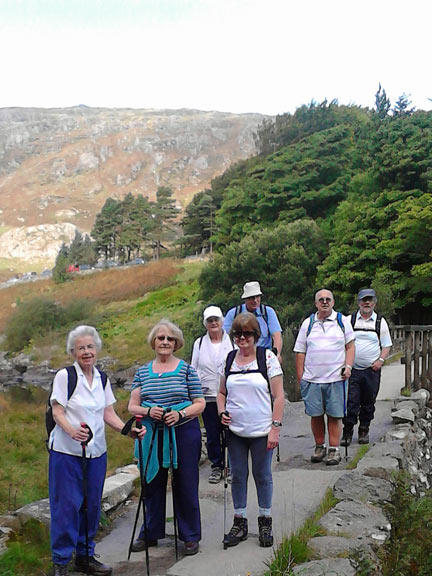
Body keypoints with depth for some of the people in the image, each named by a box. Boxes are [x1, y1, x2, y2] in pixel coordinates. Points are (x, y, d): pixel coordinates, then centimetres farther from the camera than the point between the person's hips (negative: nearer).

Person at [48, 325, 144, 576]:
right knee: (67, 504, -2)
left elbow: (109, 414, 9)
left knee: (92, 505, 11)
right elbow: (58, 412, -11)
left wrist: (129, 430, -7)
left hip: (96, 451, 5)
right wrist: (72, 430, -30)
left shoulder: (102, 379, 9)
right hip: (66, 451, -5)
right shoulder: (64, 376, -6)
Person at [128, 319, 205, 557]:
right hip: (153, 435, 2)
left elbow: (200, 403, 0)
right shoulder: (143, 372, 7)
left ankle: (190, 536, 20)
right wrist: (148, 411, -14)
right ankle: (150, 533, 28)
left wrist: (180, 414, -17)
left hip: (183, 432, -2)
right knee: (152, 482, 11)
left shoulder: (186, 370, 0)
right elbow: (132, 406, 7)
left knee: (185, 484, 4)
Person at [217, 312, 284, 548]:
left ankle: (265, 521, 26)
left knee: (262, 475, 9)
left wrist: (275, 427, -12)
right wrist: (222, 411, -3)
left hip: (261, 431, -3)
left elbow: (278, 396, -7)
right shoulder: (229, 359, 6)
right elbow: (222, 393, 16)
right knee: (238, 476, 10)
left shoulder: (267, 357, -6)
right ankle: (239, 522, 25)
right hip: (235, 431, 3)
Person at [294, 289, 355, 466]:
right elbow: (300, 352, 11)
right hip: (312, 378, 2)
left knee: (335, 415, 0)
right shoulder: (308, 323, 10)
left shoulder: (342, 321, 8)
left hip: (336, 378, -1)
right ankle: (319, 446, 21)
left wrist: (348, 366, -6)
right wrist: (300, 378, 6)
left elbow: (350, 346, 9)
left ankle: (334, 449, 10)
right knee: (315, 415, 5)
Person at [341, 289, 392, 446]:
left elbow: (386, 345, 11)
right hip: (352, 369, -1)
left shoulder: (380, 321, 7)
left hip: (372, 370, 1)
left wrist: (381, 360, -5)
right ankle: (347, 432, 1)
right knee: (351, 402, -8)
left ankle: (364, 431, 23)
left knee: (368, 402, 8)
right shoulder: (350, 320, 5)